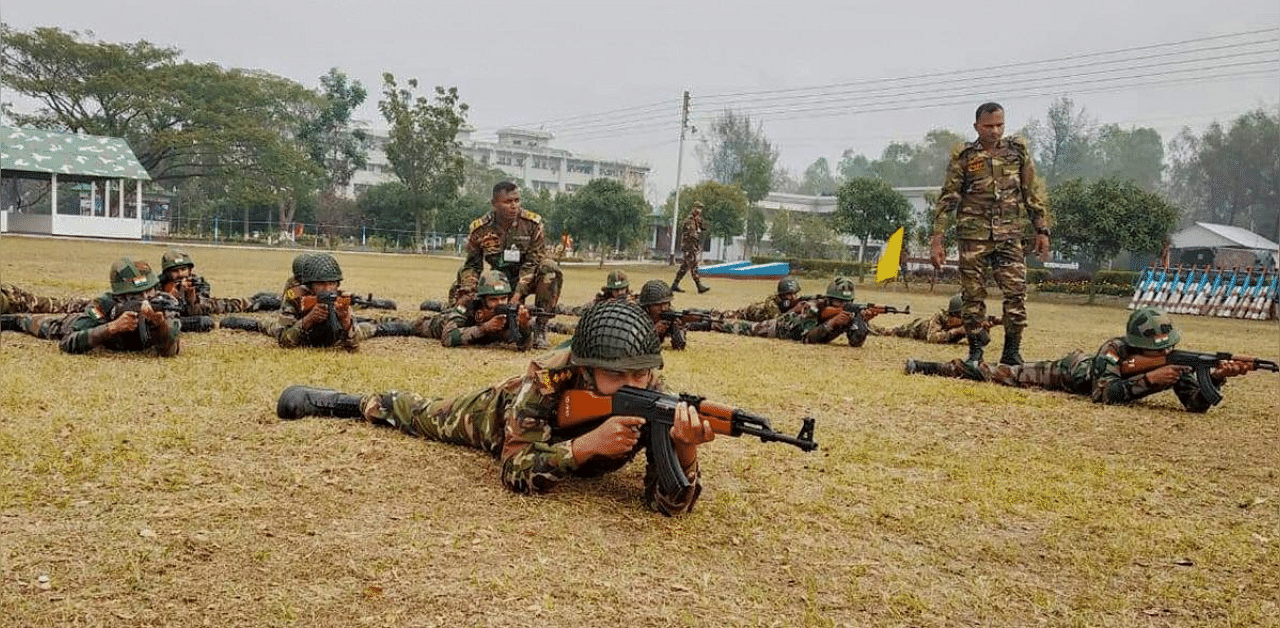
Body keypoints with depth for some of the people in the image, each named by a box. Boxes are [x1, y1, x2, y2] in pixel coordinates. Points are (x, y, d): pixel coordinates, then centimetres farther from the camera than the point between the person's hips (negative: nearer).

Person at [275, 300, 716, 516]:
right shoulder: (549, 378, -46)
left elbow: (670, 502, -40)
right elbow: (515, 473, -45)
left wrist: (684, 448, -62)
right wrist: (587, 445, -60)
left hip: (577, 449, 3)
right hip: (506, 411, -2)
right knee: (426, 417, 21)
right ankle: (365, 403, 47)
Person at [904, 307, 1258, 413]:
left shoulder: (1172, 361, -28)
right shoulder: (1113, 350, -44)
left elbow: (1197, 404, -29)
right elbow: (1104, 395, -55)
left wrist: (1218, 376, -48)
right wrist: (1149, 379, -61)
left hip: (1094, 373, 5)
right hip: (1071, 371, -5)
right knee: (1005, 375, 4)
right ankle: (930, 367, 17)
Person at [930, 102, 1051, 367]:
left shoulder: (1018, 150, 8)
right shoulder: (963, 157, 1)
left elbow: (1033, 193, 12)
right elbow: (947, 198, 1)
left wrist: (1042, 230, 8)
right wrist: (936, 240, -5)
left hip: (1010, 236, 1)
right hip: (974, 236, -1)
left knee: (1016, 293, -6)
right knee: (973, 296, 1)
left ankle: (1012, 352, 6)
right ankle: (975, 352, 12)